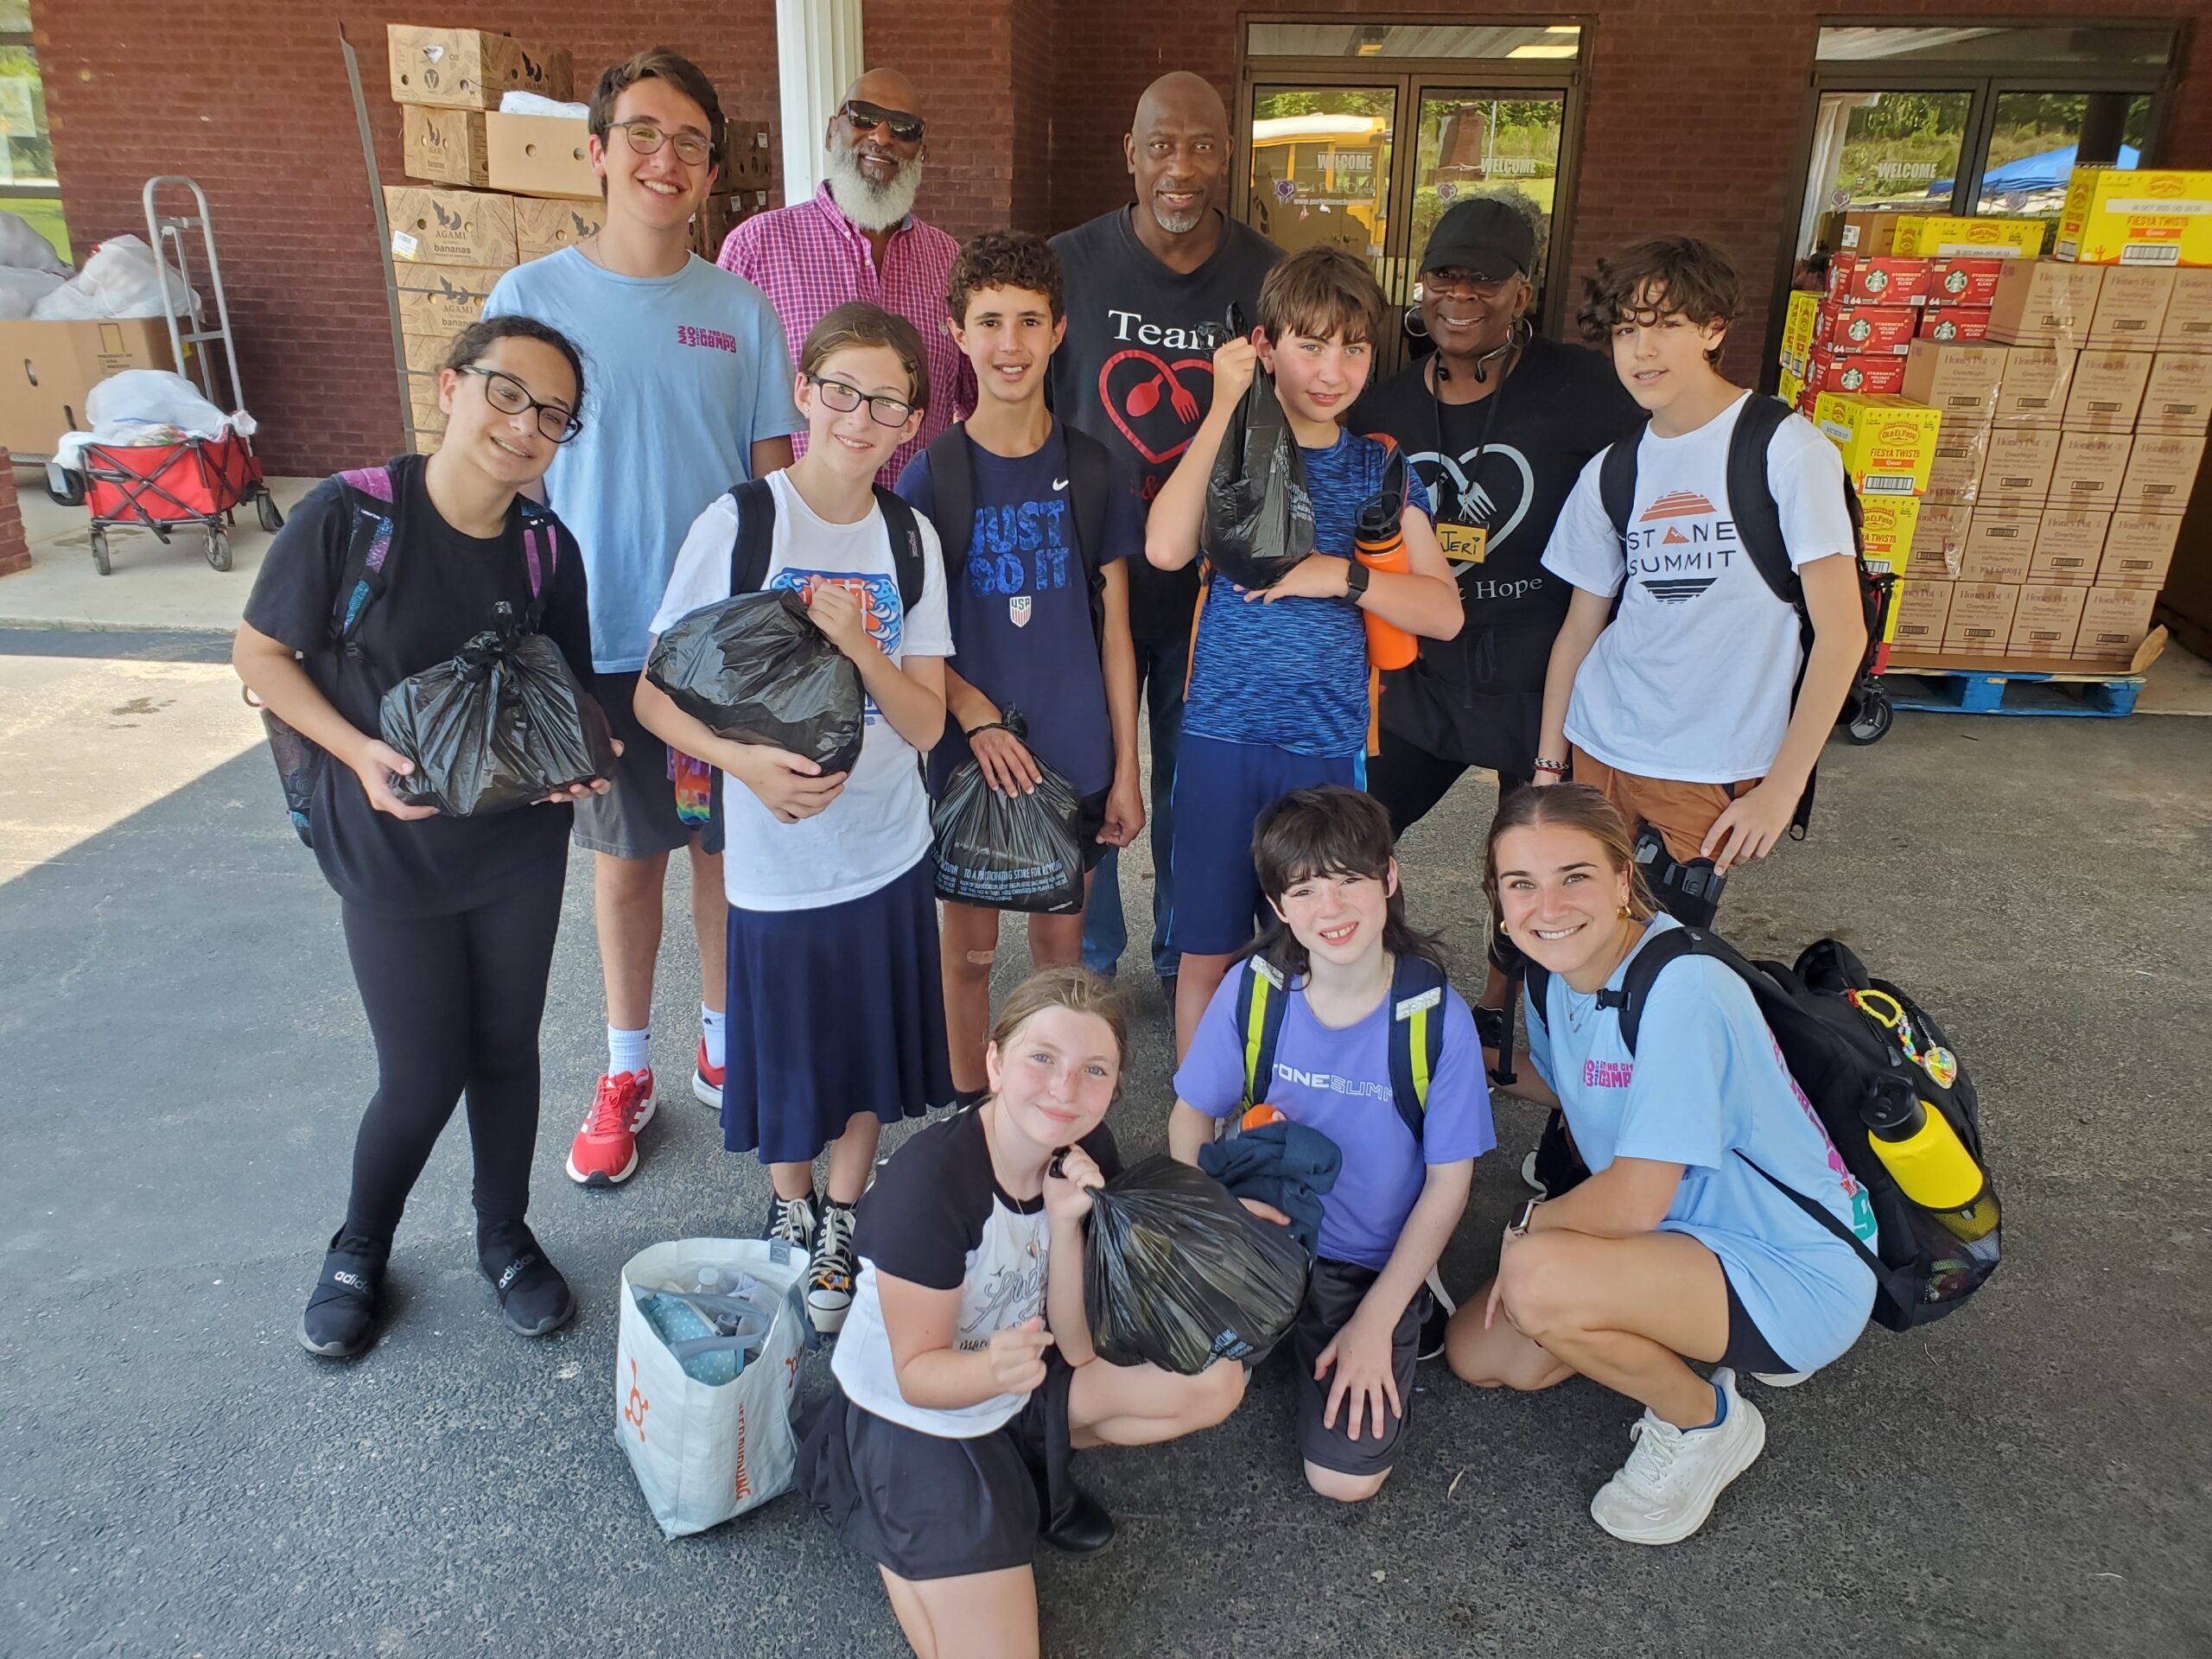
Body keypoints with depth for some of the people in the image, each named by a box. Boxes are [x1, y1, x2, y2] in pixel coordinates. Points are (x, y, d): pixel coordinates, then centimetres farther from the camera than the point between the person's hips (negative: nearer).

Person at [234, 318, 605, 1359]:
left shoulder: (547, 550, -5)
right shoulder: (348, 516, -16)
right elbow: (260, 654, -7)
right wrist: (358, 750, -21)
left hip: (522, 847, 3)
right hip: (390, 853, -3)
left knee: (506, 1051, 15)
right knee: (423, 1077, 5)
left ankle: (504, 1237, 39)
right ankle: (358, 1252, 36)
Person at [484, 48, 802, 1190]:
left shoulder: (741, 311, 1)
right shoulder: (530, 297, -3)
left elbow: (773, 475, 5)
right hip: (596, 641, -1)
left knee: (726, 846, 12)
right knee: (624, 856, 11)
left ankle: (725, 1043, 32)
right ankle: (626, 1070, 29)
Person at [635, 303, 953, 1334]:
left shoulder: (911, 540, -1)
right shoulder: (739, 523, -10)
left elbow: (926, 724, -4)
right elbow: (655, 695, -8)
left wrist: (859, 643, -21)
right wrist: (744, 758, -25)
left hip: (888, 851, 3)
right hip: (776, 856, -2)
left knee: (869, 1053, 15)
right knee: (785, 1055, 13)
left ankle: (841, 1222, 38)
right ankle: (790, 1211, 41)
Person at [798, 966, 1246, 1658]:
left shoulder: (1088, 1151, -13)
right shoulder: (928, 1181, -31)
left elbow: (1076, 1348, -12)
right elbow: (918, 1374, -22)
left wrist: (1064, 1227, -28)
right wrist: (994, 1369, -43)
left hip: (1018, 1389, 6)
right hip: (913, 1419, -6)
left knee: (1215, 1382, -7)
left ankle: (1031, 1460, 12)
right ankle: (889, 1532, 12)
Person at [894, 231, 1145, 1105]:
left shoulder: (1092, 468, 0)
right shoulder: (931, 475, -5)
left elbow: (1115, 629, 2)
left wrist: (1126, 769, 0)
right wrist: (978, 717, -18)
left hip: (1078, 754, 2)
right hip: (969, 754, -1)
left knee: (1061, 940, 14)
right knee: (970, 946, 11)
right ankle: (970, 1116, 30)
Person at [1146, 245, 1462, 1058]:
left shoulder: (1379, 468, 7)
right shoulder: (1232, 447, 2)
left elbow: (1444, 612, 0)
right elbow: (1166, 548, -19)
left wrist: (1341, 575, -15)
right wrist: (1225, 406, -15)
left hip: (1331, 742, 2)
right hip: (1222, 733, -1)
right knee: (1206, 953, 7)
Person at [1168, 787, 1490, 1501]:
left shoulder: (1438, 1016, -18)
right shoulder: (1254, 988, -13)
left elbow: (1447, 1184, -10)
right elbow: (1192, 1114, -1)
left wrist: (1375, 1320, -12)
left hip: (1374, 1264, -1)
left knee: (1344, 1478, -13)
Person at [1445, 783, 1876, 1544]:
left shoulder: (1680, 987, -28)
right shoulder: (1557, 973, -2)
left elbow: (1635, 1202, -28)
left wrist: (1530, 1223, -11)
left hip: (1799, 1278, -9)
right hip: (1684, 1235, 9)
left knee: (1538, 1281, -32)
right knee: (1478, 1353, 5)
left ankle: (1705, 1423, -1)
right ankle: (1699, 1344, 18)